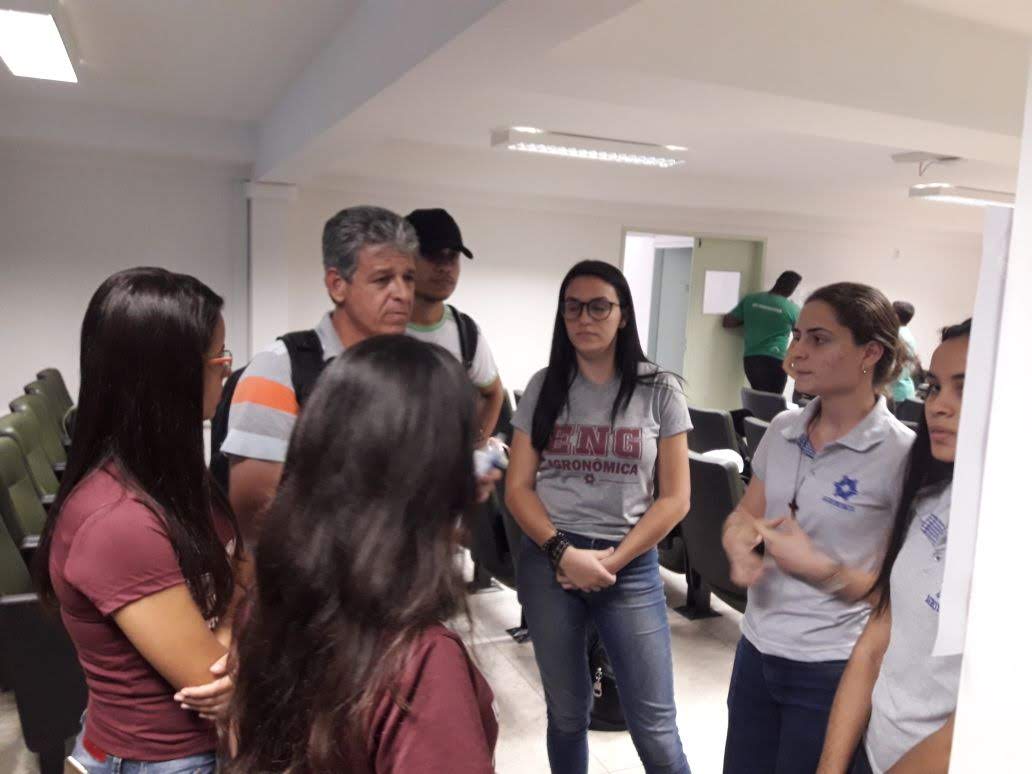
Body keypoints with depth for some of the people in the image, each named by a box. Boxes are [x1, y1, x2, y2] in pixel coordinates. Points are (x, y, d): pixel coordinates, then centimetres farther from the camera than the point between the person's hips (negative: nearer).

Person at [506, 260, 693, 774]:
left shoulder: (659, 391, -2)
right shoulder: (544, 387, 3)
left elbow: (675, 498, -2)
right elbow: (517, 488, 1)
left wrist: (611, 562, -10)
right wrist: (563, 553, -13)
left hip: (631, 567, -1)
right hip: (547, 563, 2)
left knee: (655, 730, 3)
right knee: (566, 714, 16)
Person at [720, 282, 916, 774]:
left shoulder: (902, 454, -16)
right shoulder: (783, 428, 1)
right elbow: (744, 514, 10)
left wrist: (817, 567, -25)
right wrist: (740, 542, -11)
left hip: (832, 668, -5)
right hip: (756, 649, 5)